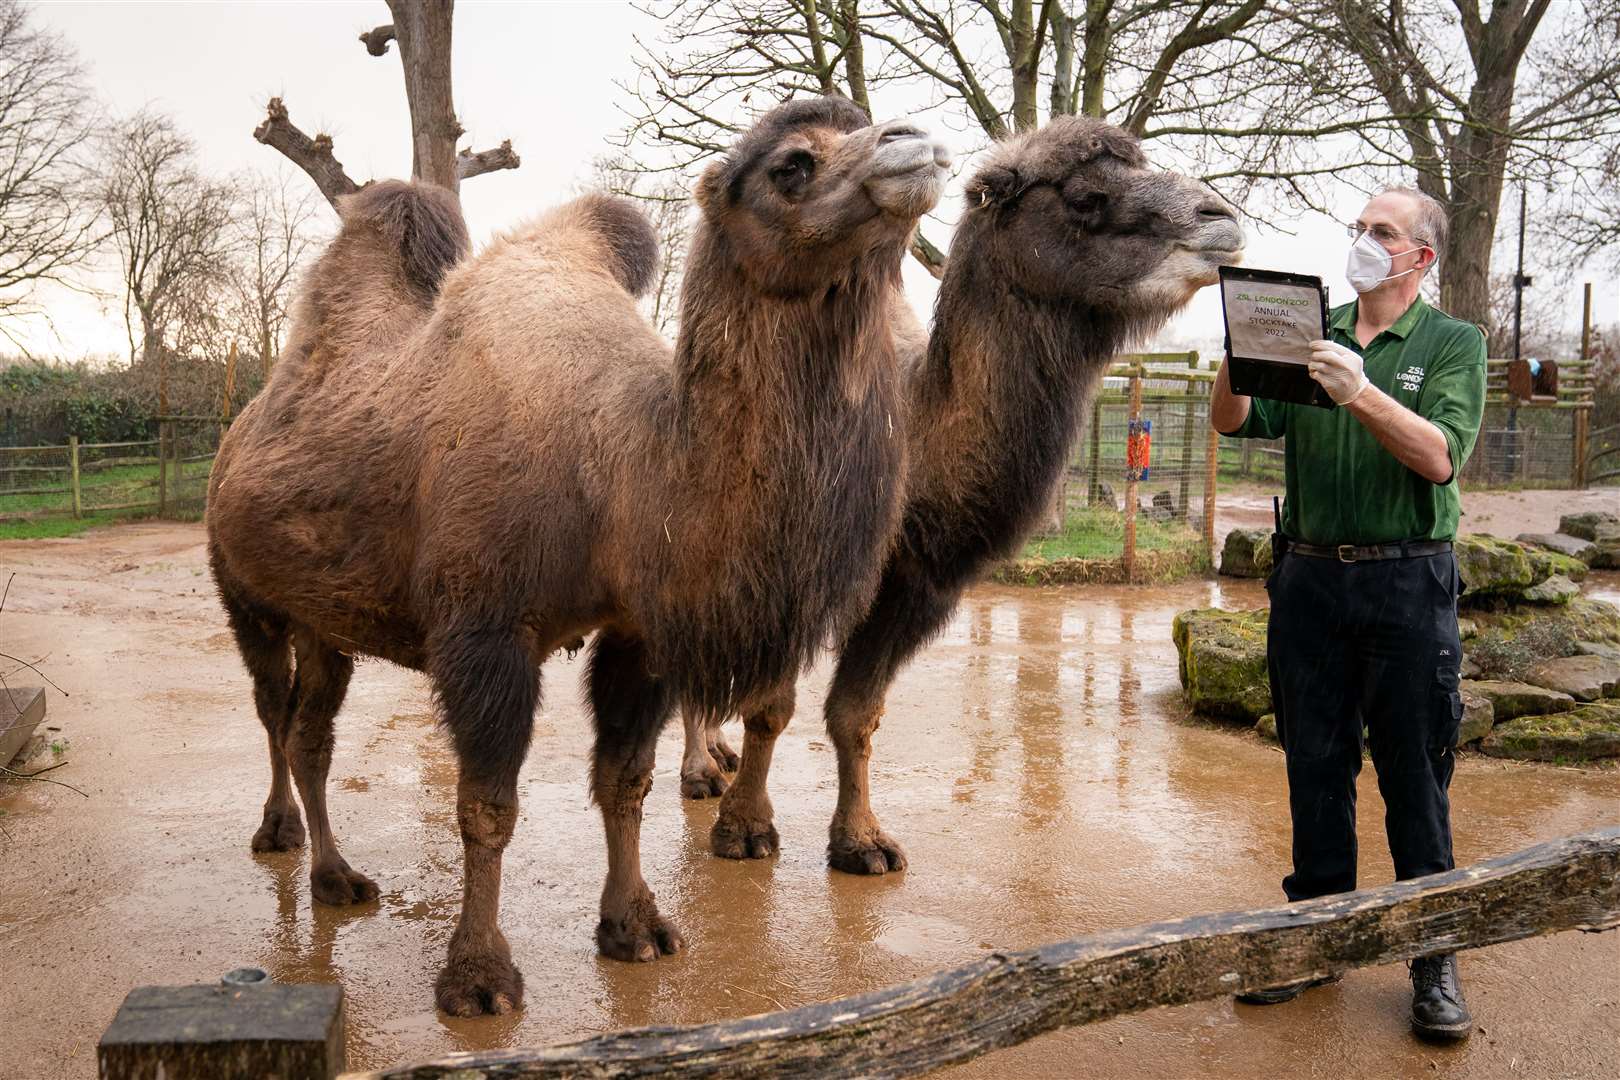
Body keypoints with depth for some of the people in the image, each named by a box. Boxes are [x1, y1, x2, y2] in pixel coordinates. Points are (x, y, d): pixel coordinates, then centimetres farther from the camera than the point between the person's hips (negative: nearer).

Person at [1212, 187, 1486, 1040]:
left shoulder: (1454, 343, 3)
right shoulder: (1309, 337, 12)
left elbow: (1440, 457, -12)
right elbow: (1231, 422, 0)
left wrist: (1363, 394, -24)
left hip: (1407, 582, -3)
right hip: (1309, 578, 3)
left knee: (1415, 773, 3)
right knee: (1314, 767, 10)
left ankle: (1434, 956, 15)